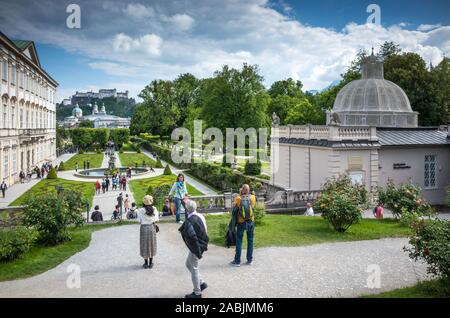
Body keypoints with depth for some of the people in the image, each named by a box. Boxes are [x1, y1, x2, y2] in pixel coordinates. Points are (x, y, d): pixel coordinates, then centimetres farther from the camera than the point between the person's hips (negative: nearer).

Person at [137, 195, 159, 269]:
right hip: (152, 227, 2)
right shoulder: (154, 209, -7)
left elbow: (139, 221, -8)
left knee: (144, 245, 9)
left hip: (144, 227, -2)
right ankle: (150, 263, 19)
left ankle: (146, 263, 15)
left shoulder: (141, 210, -13)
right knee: (152, 244, 13)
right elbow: (156, 219, -3)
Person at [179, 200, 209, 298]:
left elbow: (192, 236, -31)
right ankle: (201, 283, 31)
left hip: (195, 247, -9)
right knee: (188, 264, 24)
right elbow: (204, 231, 11)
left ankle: (197, 293, 19)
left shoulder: (190, 220, -24)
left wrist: (197, 251, -26)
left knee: (193, 268, 6)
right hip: (201, 244, 9)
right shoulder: (200, 216, 2)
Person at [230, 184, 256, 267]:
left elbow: (234, 211, -6)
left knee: (239, 241, 6)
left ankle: (237, 261, 10)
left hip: (241, 223, -1)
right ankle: (249, 260, 18)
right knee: (250, 241, 13)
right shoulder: (252, 197, -7)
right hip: (251, 222, 2)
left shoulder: (238, 199, -11)